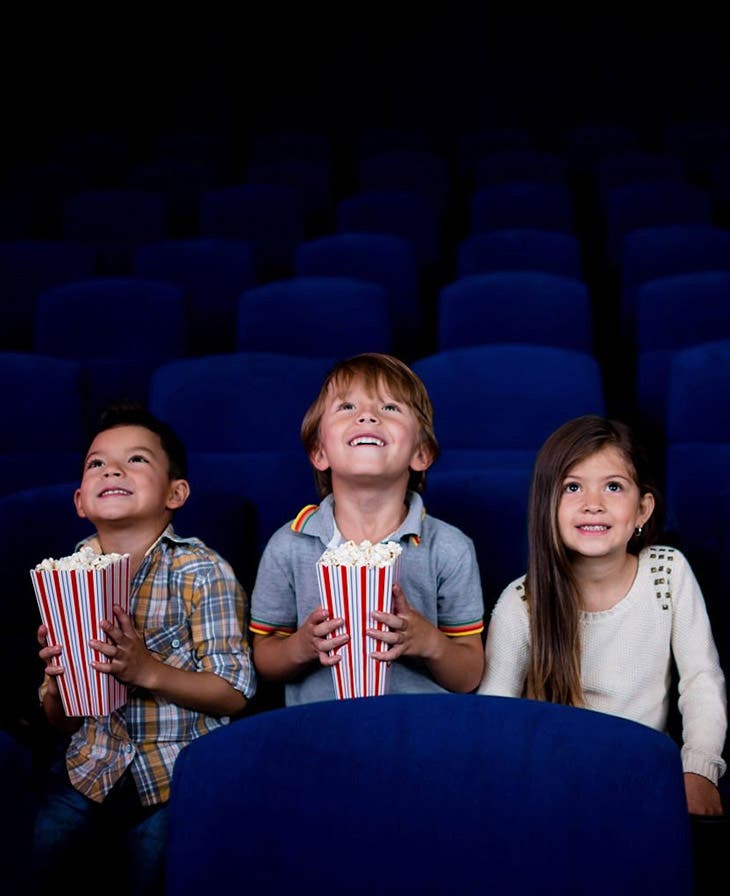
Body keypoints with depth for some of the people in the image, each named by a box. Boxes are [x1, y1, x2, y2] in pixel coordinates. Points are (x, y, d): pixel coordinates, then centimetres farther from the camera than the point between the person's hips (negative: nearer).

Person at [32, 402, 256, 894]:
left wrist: (149, 670, -24)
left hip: (176, 780, -3)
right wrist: (56, 684, -13)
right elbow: (61, 722, 8)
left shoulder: (202, 572, -10)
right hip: (91, 768, 3)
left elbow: (235, 695, -12)